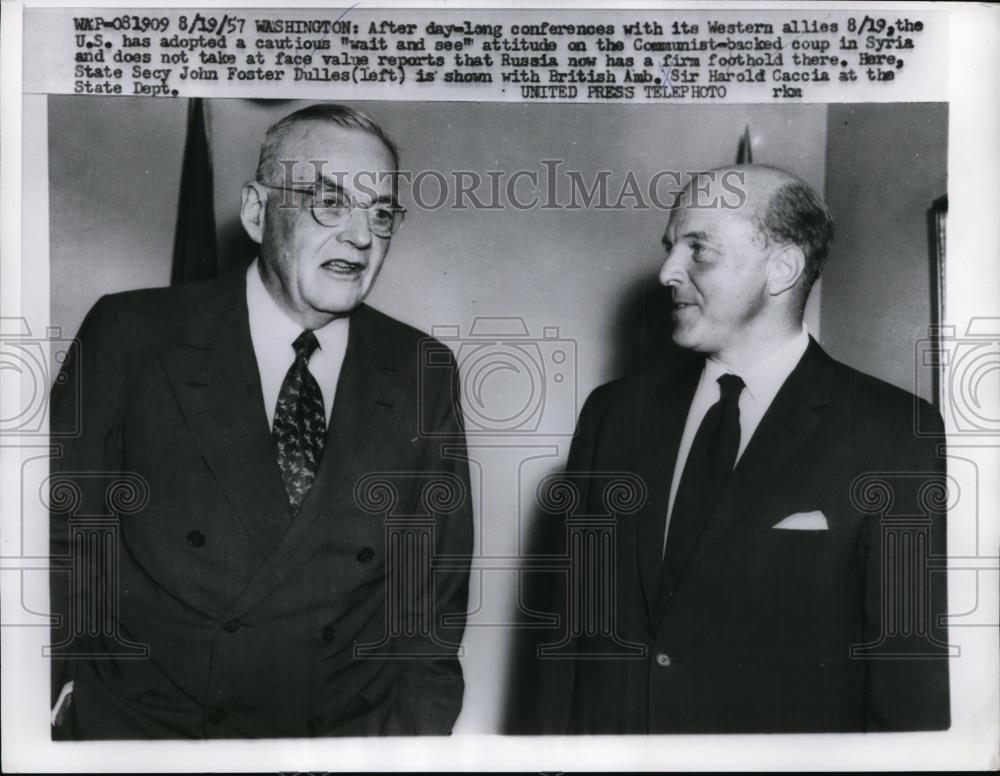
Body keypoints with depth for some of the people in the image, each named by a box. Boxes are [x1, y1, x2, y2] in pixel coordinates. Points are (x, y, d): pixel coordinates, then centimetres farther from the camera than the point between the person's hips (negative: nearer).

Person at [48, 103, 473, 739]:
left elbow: (437, 588, 5)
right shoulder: (130, 336, -2)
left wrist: (410, 722, -7)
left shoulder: (425, 375, 3)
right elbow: (65, 538, -1)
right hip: (140, 723, -1)